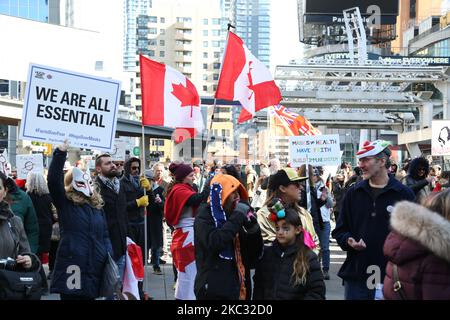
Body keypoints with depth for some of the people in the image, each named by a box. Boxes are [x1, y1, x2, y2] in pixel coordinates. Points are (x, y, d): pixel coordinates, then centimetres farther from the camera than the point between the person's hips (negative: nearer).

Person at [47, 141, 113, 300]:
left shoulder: (97, 206, 16)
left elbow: (104, 235, 18)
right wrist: (60, 152, -21)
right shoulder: (65, 203, 1)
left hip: (95, 266, 5)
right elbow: (53, 180, -14)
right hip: (72, 266, -5)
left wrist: (109, 257, 3)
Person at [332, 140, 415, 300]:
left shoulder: (404, 194, -1)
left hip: (391, 275, -2)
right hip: (356, 275, 3)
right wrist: (349, 240, -7)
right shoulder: (353, 193, 9)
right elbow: (340, 230, 14)